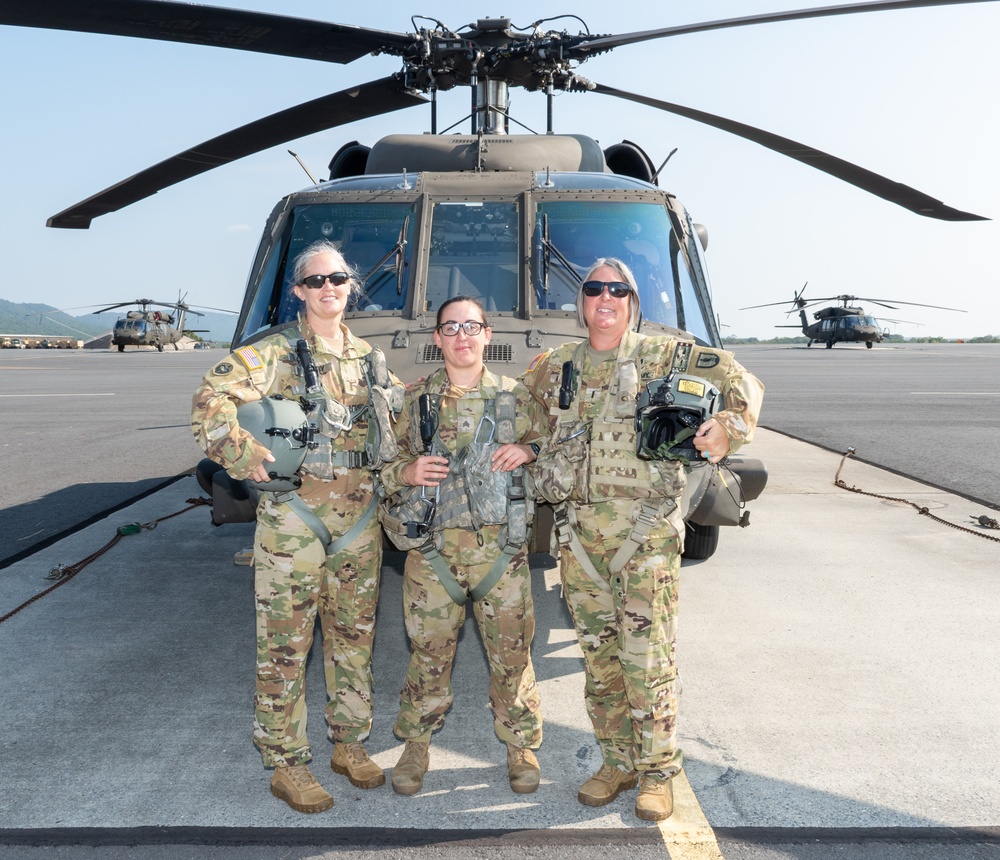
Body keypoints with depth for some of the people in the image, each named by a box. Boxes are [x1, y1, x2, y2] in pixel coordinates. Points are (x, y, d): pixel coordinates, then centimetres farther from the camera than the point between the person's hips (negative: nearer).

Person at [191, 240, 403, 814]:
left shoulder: (368, 357, 12)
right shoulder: (274, 354, -5)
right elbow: (212, 401, -16)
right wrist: (247, 456, -26)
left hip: (360, 518, 5)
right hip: (294, 515, -5)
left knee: (355, 637, 14)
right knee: (285, 644, 2)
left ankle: (350, 744, 31)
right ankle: (287, 765, 16)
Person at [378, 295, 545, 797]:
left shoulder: (514, 397, 7)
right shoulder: (416, 398, 7)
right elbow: (384, 463, 11)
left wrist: (527, 451, -6)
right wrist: (408, 472, -10)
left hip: (501, 545, 0)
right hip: (432, 547, 0)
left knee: (511, 652, 5)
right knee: (429, 652, 7)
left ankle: (521, 746, 23)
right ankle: (416, 745, 26)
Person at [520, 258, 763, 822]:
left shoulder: (664, 355, 3)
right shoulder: (555, 368, 12)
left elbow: (742, 384, 2)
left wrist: (728, 429, -16)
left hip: (647, 532, -3)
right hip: (580, 535, 4)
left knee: (648, 658, -3)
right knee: (599, 657, 11)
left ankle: (657, 771, 14)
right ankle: (617, 762, 26)